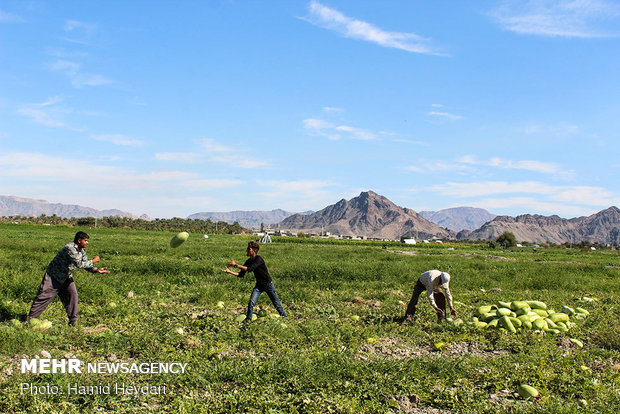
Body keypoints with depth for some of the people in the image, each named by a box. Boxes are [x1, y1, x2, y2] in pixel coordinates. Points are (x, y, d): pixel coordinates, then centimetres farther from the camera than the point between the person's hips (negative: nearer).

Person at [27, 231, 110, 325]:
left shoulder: (82, 250, -1)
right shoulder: (70, 248, -29)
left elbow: (86, 265, 4)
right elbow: (79, 264, -36)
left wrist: (96, 270, -13)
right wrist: (93, 261, -26)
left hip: (66, 277, 7)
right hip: (53, 276, -7)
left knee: (72, 295, -6)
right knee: (43, 296, -1)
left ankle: (73, 320, 1)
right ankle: (30, 318, 14)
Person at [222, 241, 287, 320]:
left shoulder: (259, 259, -25)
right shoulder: (248, 261, -3)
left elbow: (250, 269, -38)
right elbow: (241, 275, 0)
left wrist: (236, 265, -37)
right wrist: (230, 272, -12)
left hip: (268, 284, -5)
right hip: (259, 285, 5)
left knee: (277, 304, 5)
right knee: (251, 303, -10)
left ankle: (285, 318, 22)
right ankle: (248, 320, 5)